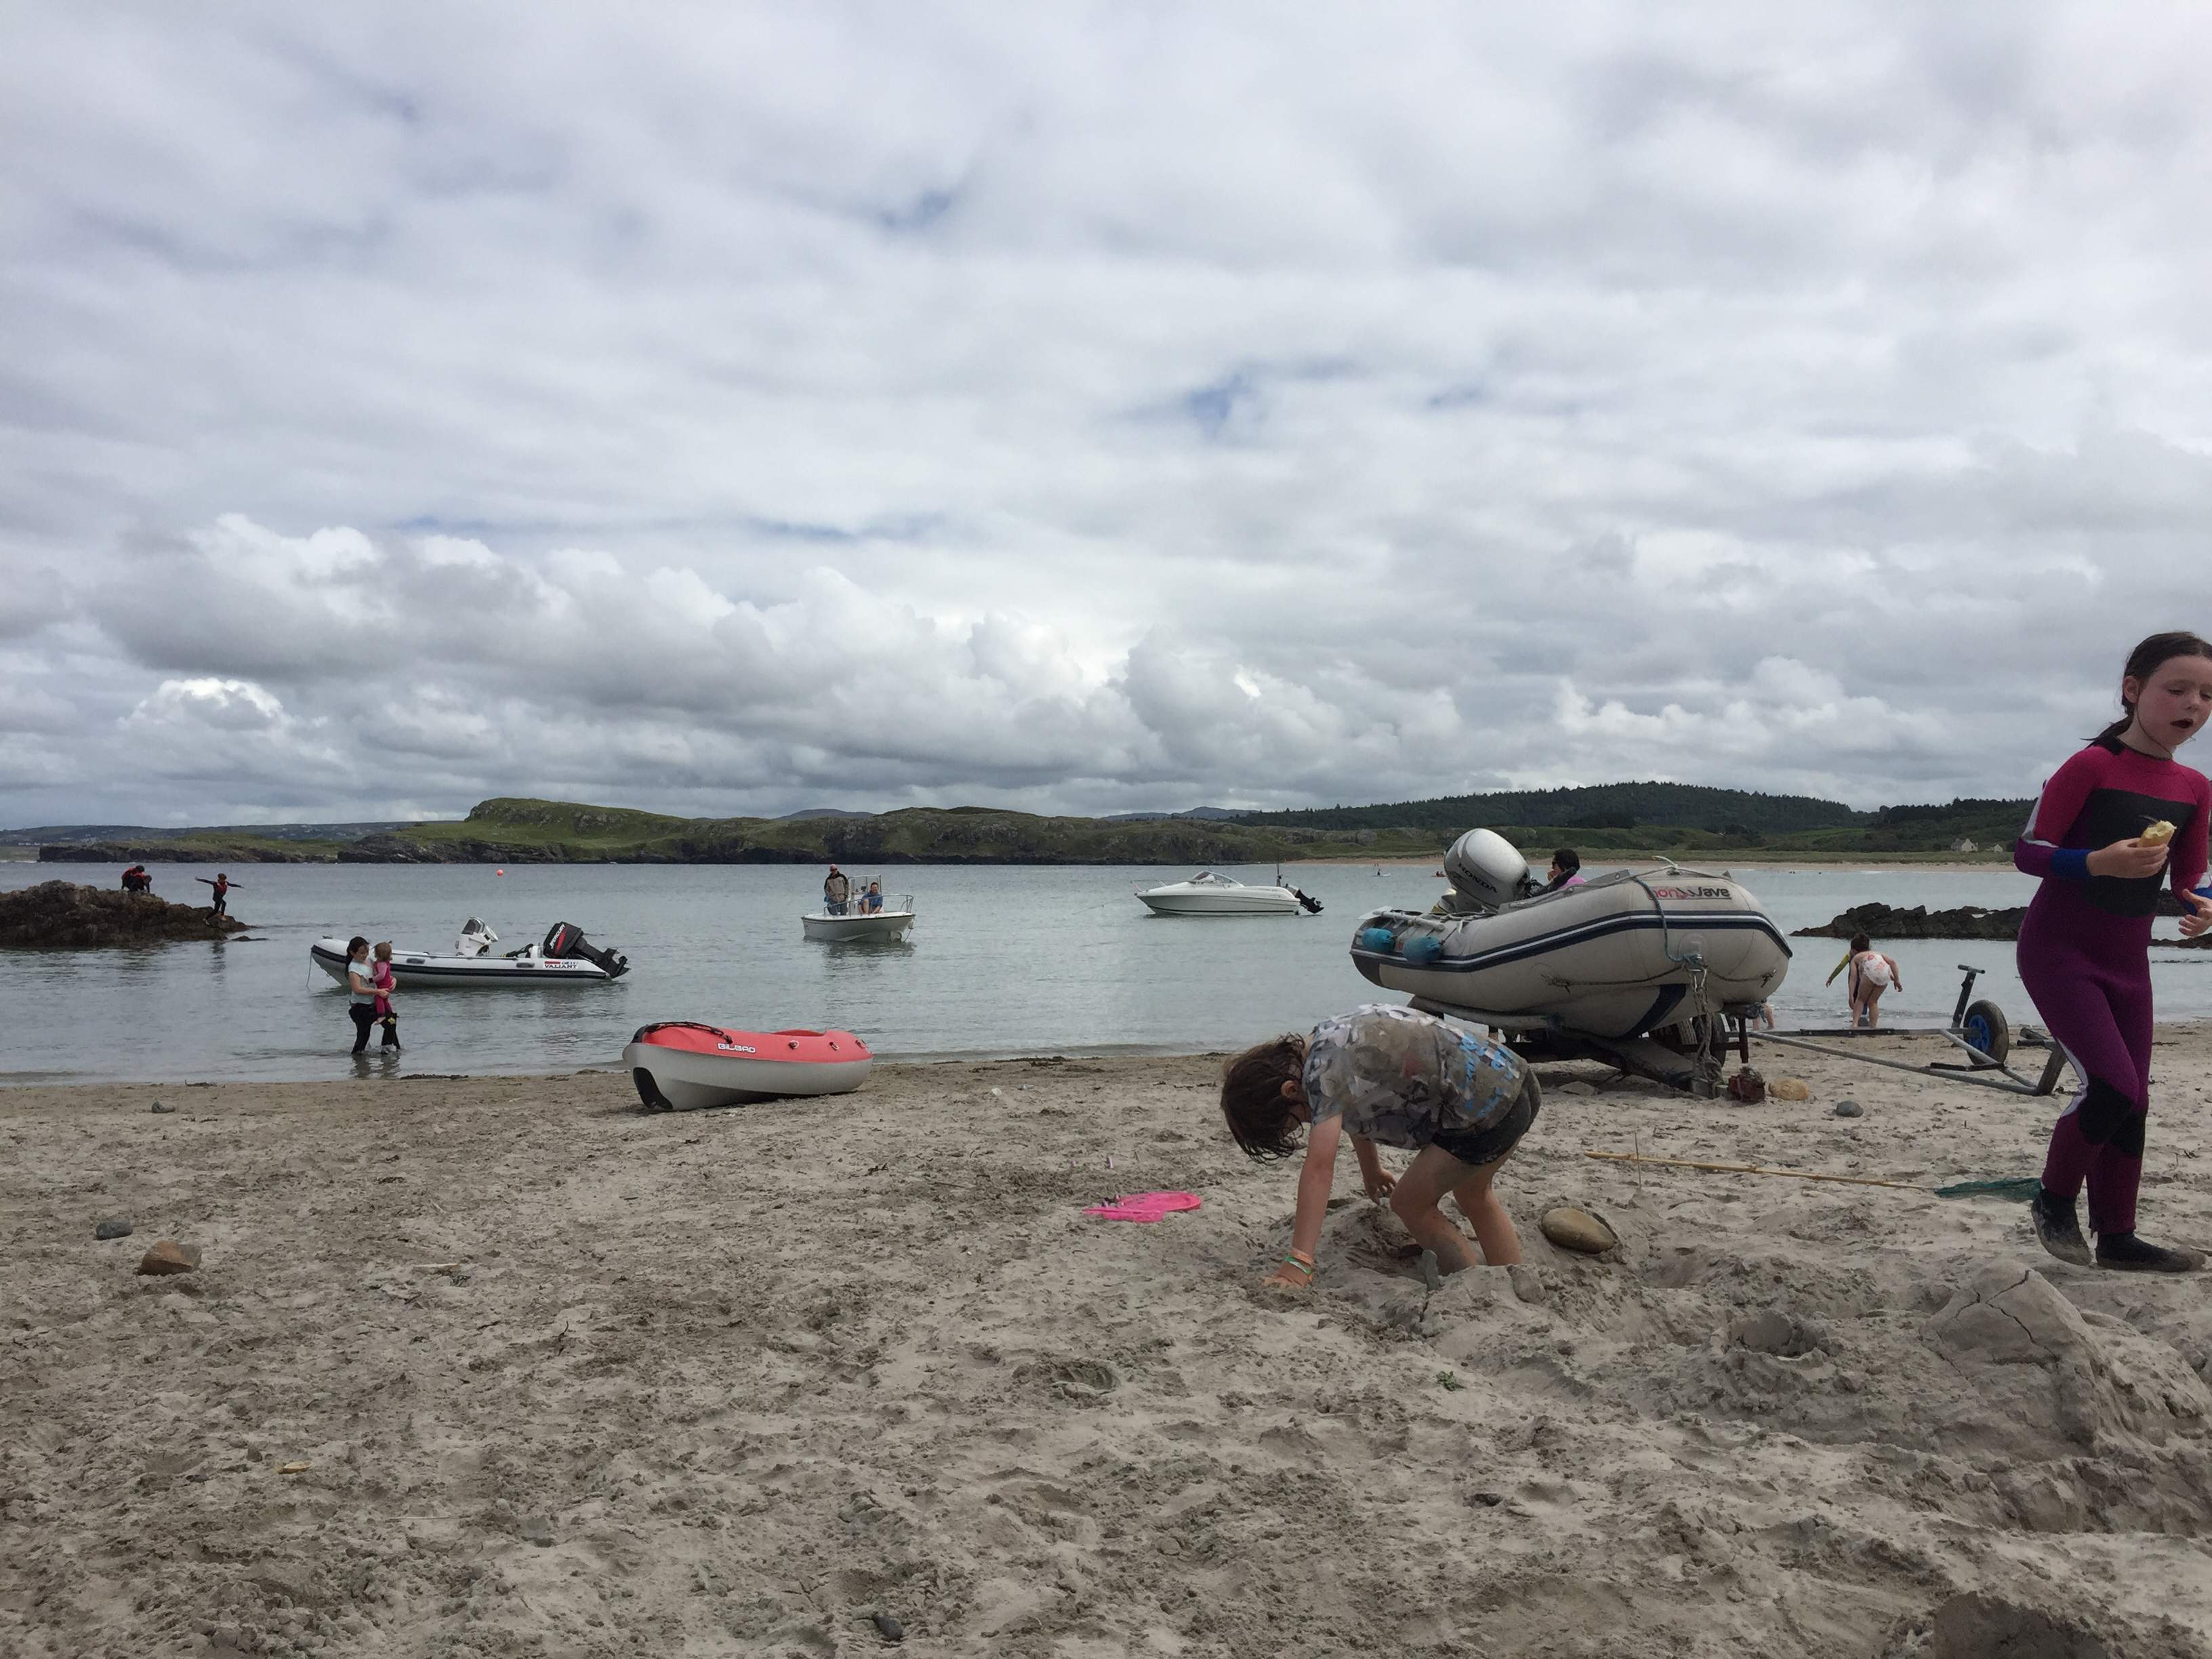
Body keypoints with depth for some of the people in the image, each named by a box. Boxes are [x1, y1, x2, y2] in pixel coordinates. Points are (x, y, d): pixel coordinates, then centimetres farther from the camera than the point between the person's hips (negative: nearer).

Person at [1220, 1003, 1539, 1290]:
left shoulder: (1325, 1067, -22)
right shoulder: (1324, 1044, 7)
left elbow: (1318, 1168, -29)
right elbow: (1354, 1111, 26)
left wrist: (1297, 1264, -31)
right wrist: (1372, 1170, 41)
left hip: (1488, 1111, -10)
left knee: (1411, 1204, 3)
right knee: (1473, 1197, 29)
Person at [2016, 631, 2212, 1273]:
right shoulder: (2092, 767, -13)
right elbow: (2028, 851, -14)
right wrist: (2101, 861, -31)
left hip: (2127, 960, 7)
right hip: (2058, 950, -7)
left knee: (2132, 1101, 8)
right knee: (2112, 1086, -16)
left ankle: (2116, 1236, 20)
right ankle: (2053, 1201, 7)